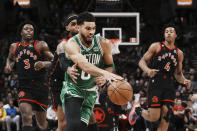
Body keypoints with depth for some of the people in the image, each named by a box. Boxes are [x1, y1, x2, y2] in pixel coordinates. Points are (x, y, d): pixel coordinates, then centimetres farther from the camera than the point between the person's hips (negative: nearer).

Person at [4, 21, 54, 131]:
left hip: (40, 86, -1)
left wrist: (44, 64, -23)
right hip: (24, 87, 1)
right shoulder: (14, 47, 12)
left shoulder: (41, 45, 1)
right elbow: (10, 59, 32)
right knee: (26, 117, -24)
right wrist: (8, 65, 9)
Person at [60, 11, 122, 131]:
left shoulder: (103, 44, -8)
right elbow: (84, 65, -41)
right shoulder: (71, 45, -24)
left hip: (90, 91, 4)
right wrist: (104, 73, -57)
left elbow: (109, 65, 9)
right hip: (72, 89, -4)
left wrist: (104, 77, -14)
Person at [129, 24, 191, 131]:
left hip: (169, 86, 4)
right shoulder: (156, 47, 2)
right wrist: (148, 70, -20)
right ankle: (137, 110, 23)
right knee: (154, 117, -7)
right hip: (155, 85, -4)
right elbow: (142, 61, 2)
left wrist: (183, 80, -3)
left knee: (166, 116, -7)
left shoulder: (179, 53, 14)